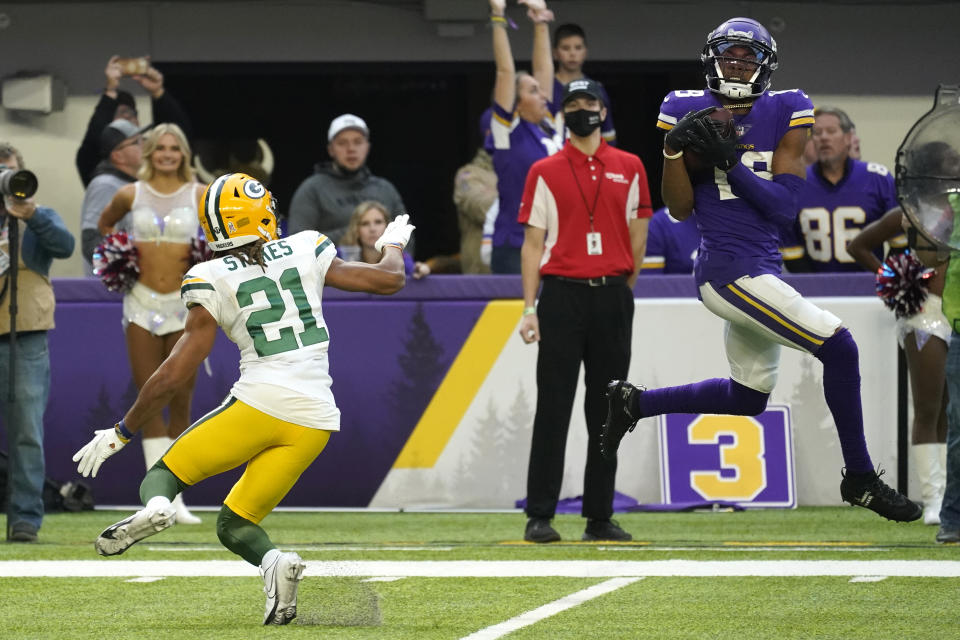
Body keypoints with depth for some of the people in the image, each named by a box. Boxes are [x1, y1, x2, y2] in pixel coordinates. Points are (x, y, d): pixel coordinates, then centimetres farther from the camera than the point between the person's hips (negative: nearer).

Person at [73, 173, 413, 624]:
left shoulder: (211, 281, 2)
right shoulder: (305, 251, 11)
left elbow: (177, 373, 0)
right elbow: (390, 279, 19)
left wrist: (121, 433, 9)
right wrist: (393, 244, 42)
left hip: (261, 403, -3)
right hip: (316, 418, 3)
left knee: (164, 474, 13)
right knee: (234, 525, 14)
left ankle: (155, 505, -26)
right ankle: (275, 563, -21)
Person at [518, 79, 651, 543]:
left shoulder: (629, 168, 10)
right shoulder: (545, 172, 4)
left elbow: (637, 238, 14)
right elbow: (533, 243, 2)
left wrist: (621, 294, 13)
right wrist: (530, 307, -6)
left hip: (613, 298, 2)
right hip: (562, 294, -2)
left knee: (607, 412, 4)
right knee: (553, 408, -5)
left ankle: (600, 517, 9)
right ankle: (539, 517, -4)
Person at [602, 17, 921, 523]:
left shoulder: (784, 114, 1)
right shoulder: (688, 112, -3)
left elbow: (784, 205, -8)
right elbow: (679, 209, -3)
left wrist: (729, 160, -18)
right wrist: (674, 149, -18)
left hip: (761, 270, 6)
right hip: (730, 268, -6)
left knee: (747, 397, 20)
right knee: (839, 346, -15)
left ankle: (633, 402, 34)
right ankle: (860, 479, -3)